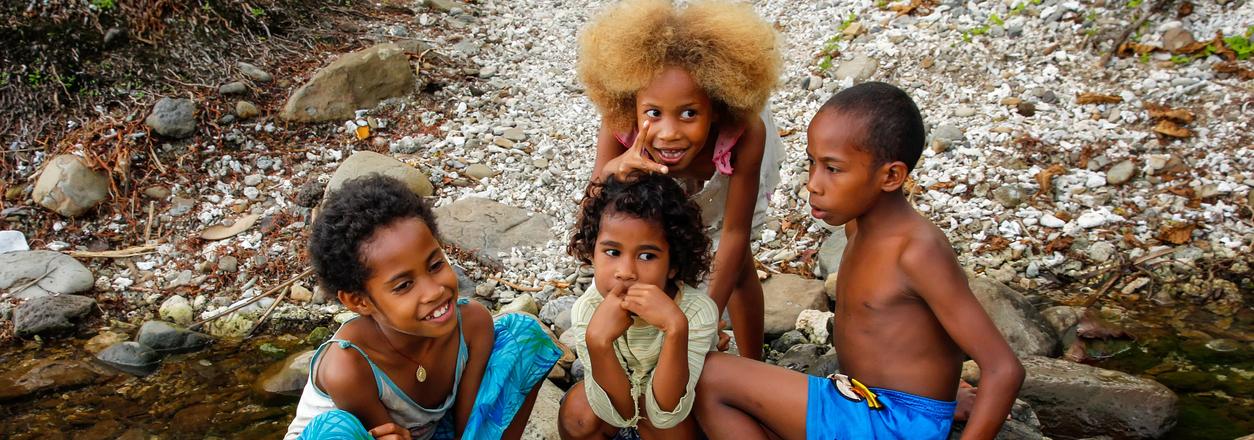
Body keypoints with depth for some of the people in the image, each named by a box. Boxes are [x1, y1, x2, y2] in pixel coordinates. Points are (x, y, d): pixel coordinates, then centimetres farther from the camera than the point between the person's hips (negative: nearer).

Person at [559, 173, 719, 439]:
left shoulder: (698, 312, -35)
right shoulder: (586, 310, -28)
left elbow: (663, 415, -39)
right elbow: (620, 412, -30)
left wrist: (676, 327, -53)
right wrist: (598, 341, -48)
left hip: (680, 407, -2)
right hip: (619, 395, 2)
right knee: (577, 414, -26)